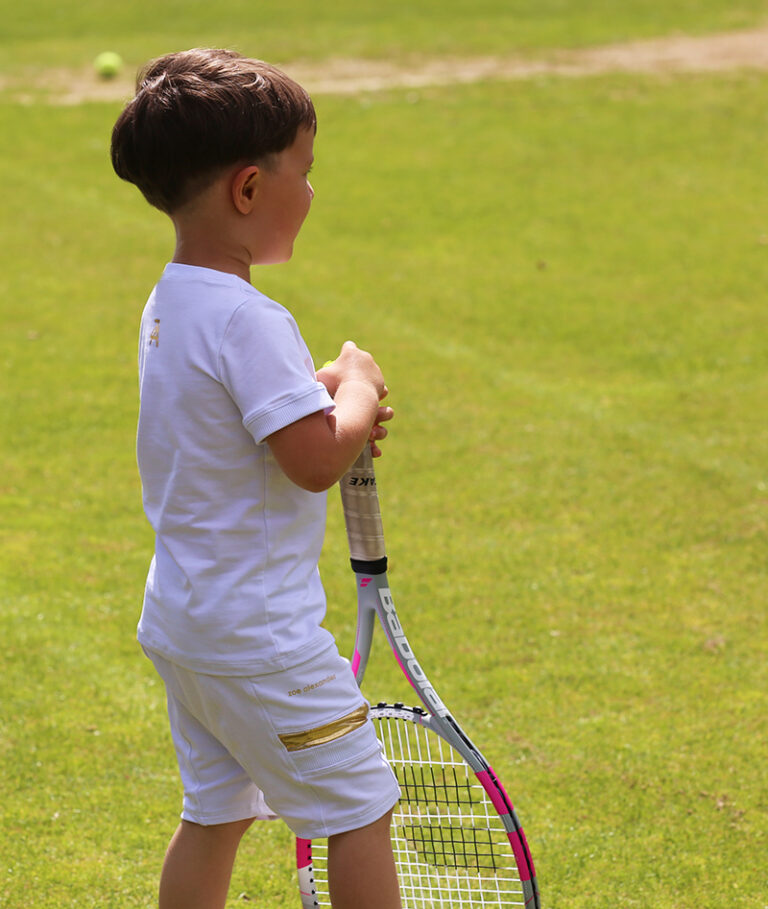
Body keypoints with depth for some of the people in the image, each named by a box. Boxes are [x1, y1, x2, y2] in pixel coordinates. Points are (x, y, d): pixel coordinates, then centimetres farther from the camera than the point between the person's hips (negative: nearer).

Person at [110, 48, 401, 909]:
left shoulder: (169, 304, 7)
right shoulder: (246, 321, -23)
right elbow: (314, 459, -28)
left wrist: (321, 390, 7)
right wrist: (356, 394, -10)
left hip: (181, 619, 9)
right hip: (261, 631, -9)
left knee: (214, 812, 18)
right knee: (358, 807, 1)